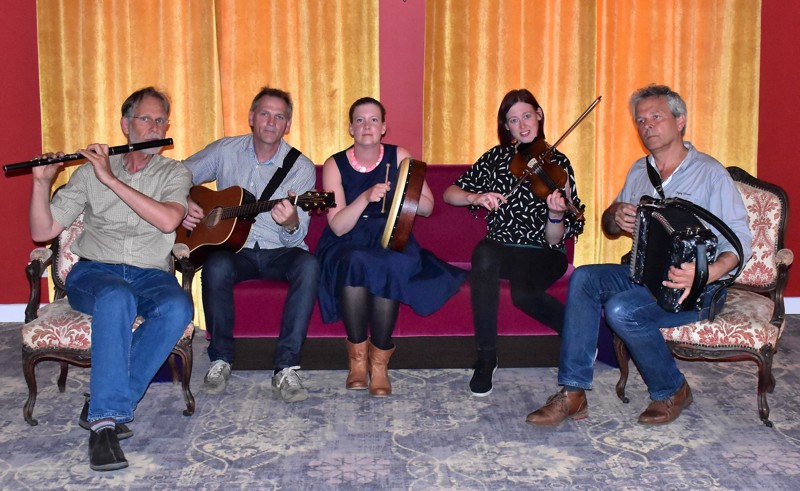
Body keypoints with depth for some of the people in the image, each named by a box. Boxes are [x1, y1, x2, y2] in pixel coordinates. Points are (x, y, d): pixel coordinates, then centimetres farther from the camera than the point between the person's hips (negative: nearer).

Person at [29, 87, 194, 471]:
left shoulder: (174, 173, 10)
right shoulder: (91, 172, 12)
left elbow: (168, 220, -14)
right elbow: (43, 232, 9)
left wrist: (112, 179, -15)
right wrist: (42, 182, -7)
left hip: (150, 275, 1)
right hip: (93, 272, 0)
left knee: (178, 308, -34)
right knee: (117, 298, -37)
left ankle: (104, 407, -25)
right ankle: (106, 418, -33)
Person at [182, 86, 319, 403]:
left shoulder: (301, 167, -3)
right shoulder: (225, 151, 3)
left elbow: (296, 239, -10)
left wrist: (291, 224, -34)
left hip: (279, 252, 0)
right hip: (234, 248, 1)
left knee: (308, 265, -33)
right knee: (216, 266, -34)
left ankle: (285, 368, -30)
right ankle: (220, 359, -14)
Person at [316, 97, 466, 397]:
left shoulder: (398, 157, 3)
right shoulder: (335, 165, -2)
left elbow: (428, 208, 2)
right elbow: (338, 227, -10)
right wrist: (365, 197, -26)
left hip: (389, 239, 1)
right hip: (347, 245, 0)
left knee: (387, 267, -35)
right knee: (356, 262, -36)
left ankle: (380, 360, -21)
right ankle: (357, 358, -22)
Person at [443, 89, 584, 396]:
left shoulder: (557, 164, -1)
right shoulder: (496, 158, 6)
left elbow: (553, 240, -6)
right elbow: (449, 194, 2)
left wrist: (556, 214, -27)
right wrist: (476, 197, -17)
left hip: (542, 256, -2)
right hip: (500, 248, 2)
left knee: (523, 292, -37)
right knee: (484, 255, -36)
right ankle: (486, 358, -26)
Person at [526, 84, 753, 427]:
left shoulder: (710, 173, -7)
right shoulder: (639, 171, 13)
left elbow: (738, 240, -15)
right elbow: (610, 228, 20)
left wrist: (708, 273, -35)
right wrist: (615, 216, -6)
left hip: (697, 289, -6)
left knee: (622, 309, -29)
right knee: (584, 278, -18)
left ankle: (672, 391, -3)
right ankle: (573, 395, -18)